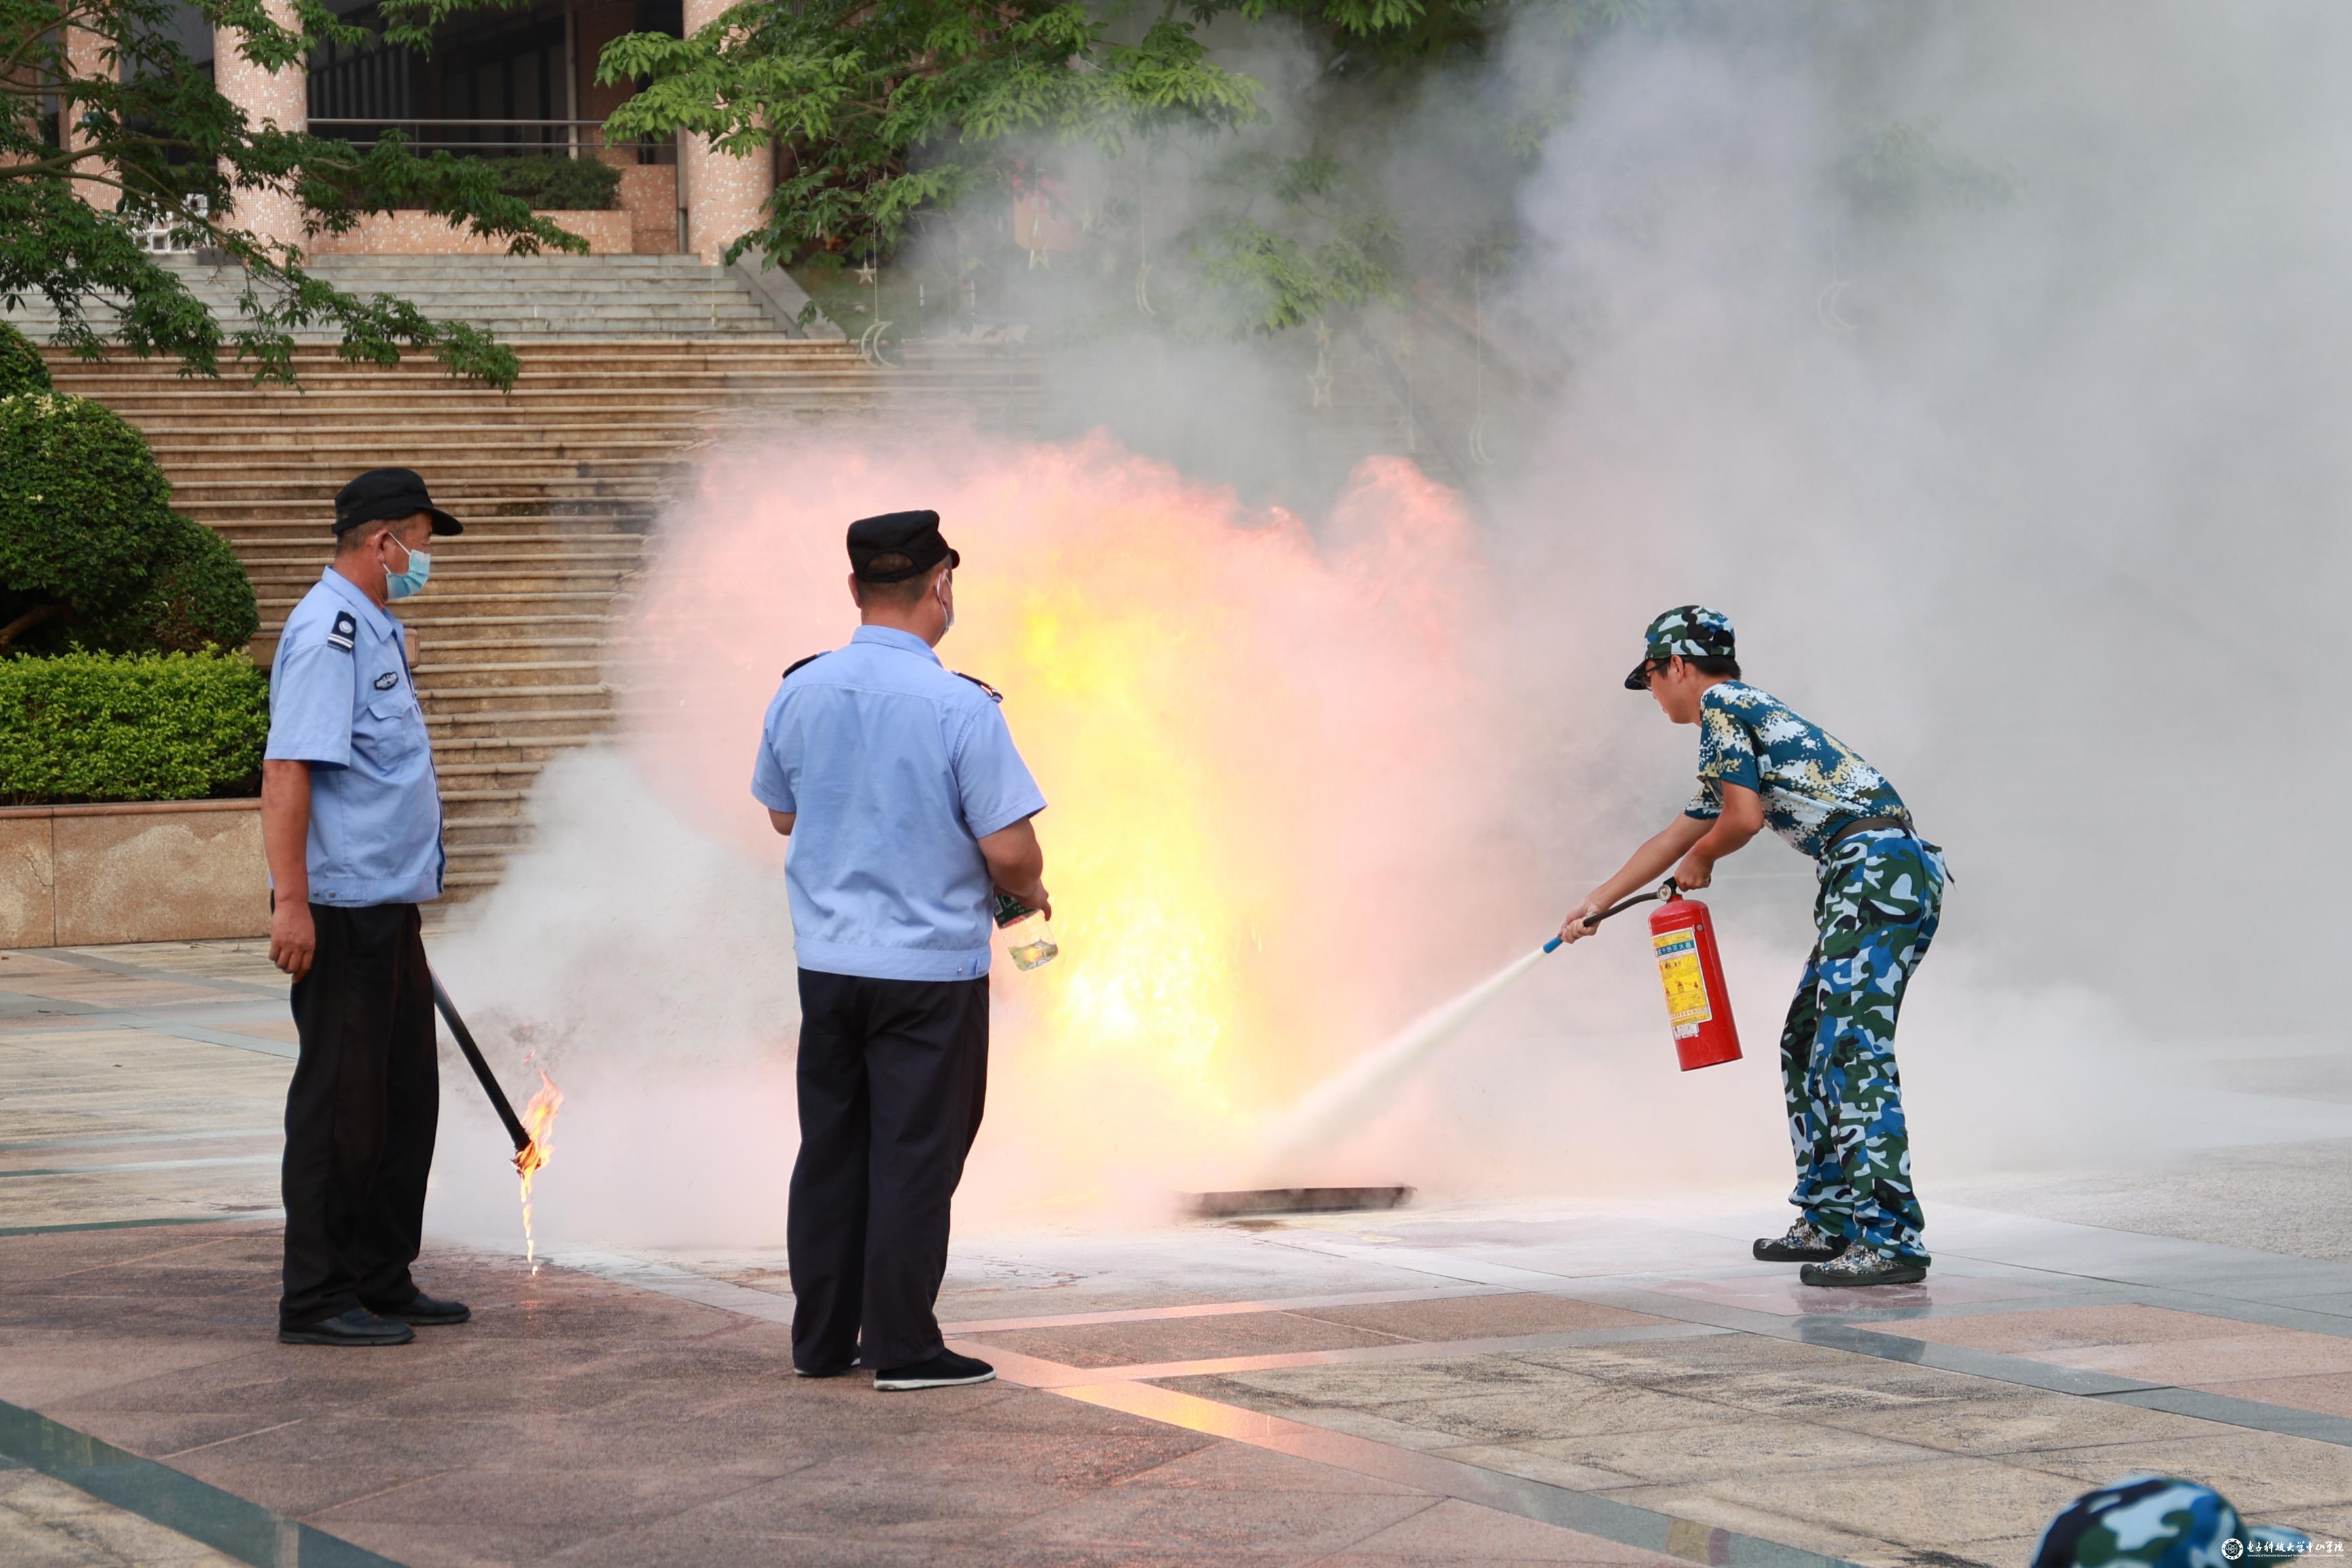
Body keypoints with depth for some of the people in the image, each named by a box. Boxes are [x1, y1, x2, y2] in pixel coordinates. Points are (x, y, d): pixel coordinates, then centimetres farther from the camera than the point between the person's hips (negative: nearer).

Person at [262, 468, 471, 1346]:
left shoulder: (373, 629, 17)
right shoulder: (327, 633, -15)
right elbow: (287, 770, -23)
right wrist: (291, 901, -28)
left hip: (389, 907, 10)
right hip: (342, 911, -10)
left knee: (405, 1093, 15)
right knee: (340, 1102, -5)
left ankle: (381, 1283, 24)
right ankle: (316, 1300, 1)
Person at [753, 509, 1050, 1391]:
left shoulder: (800, 692, 0)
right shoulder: (961, 708, -16)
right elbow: (1010, 852, -16)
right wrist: (1029, 891, 6)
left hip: (826, 959, 5)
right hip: (931, 967, -5)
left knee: (830, 1149, 13)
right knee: (915, 1155, 2)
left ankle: (822, 1340, 19)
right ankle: (902, 1345, 5)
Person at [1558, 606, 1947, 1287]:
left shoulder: (1721, 706, 1)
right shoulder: (1745, 717, 31)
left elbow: (1744, 816, -9)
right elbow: (1676, 837, 41)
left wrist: (1699, 861, 13)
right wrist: (1597, 903, 49)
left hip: (1876, 866, -10)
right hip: (1871, 881, 10)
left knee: (1852, 1050, -16)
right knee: (1807, 1046, 15)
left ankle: (1890, 1238, -23)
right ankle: (1828, 1221, 17)